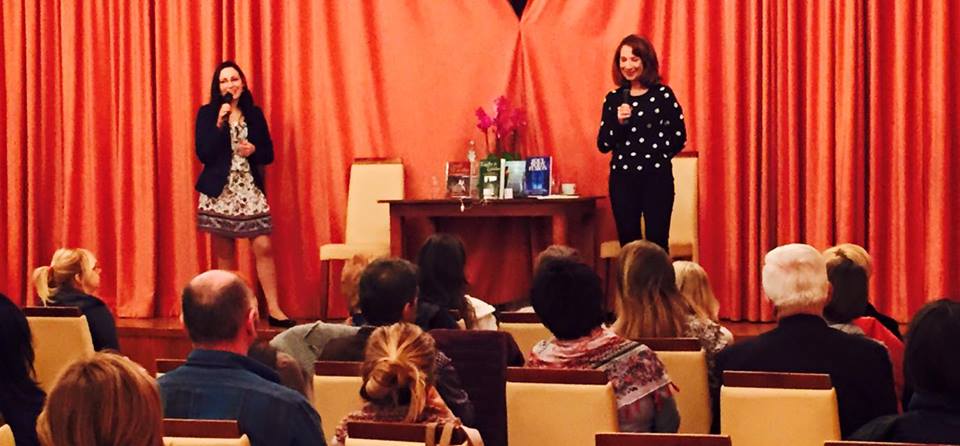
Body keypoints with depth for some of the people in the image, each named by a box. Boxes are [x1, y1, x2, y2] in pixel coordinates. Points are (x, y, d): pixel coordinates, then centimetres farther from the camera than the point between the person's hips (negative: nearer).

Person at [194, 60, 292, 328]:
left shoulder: (254, 113, 8)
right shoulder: (207, 114, 1)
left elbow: (269, 154, 11)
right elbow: (203, 154, -10)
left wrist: (253, 151, -11)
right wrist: (220, 123, -16)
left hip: (250, 190, 2)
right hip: (219, 192, -2)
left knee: (264, 248, -8)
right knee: (225, 255, 3)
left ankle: (273, 309, -4)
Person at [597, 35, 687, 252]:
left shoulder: (662, 94, -1)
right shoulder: (613, 99, 7)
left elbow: (679, 135, 2)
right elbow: (603, 145, 5)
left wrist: (658, 156, -2)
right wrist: (618, 122, -10)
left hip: (657, 178, -3)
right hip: (622, 179, 3)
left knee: (657, 242, -3)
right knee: (628, 243, 5)